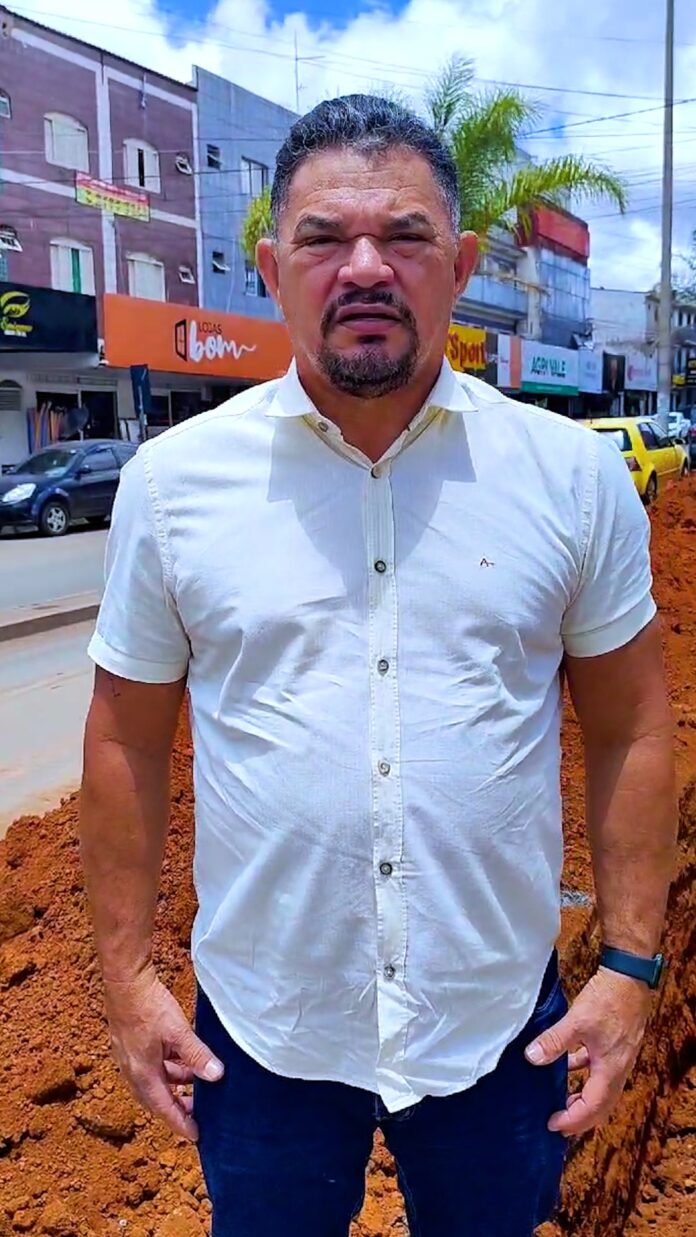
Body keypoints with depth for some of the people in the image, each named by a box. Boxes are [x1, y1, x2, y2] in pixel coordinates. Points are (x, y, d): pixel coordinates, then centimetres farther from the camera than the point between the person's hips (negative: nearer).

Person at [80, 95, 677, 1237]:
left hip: (503, 1023, 1)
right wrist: (127, 971, 1)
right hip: (260, 1030, 0)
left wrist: (630, 964, -2)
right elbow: (127, 740, 0)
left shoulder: (577, 474, -7)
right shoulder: (172, 479, -7)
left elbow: (631, 730, 0)